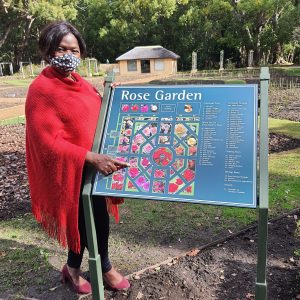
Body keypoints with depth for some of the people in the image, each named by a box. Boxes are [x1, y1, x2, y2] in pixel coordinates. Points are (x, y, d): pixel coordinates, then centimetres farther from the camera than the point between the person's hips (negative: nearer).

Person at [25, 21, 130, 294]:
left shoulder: (80, 83, 7)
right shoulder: (42, 89, -18)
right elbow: (49, 142, -23)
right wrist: (92, 158, -30)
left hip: (90, 166, 8)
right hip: (70, 172, -8)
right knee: (97, 219, 6)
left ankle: (73, 268, 41)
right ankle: (105, 268, 33)